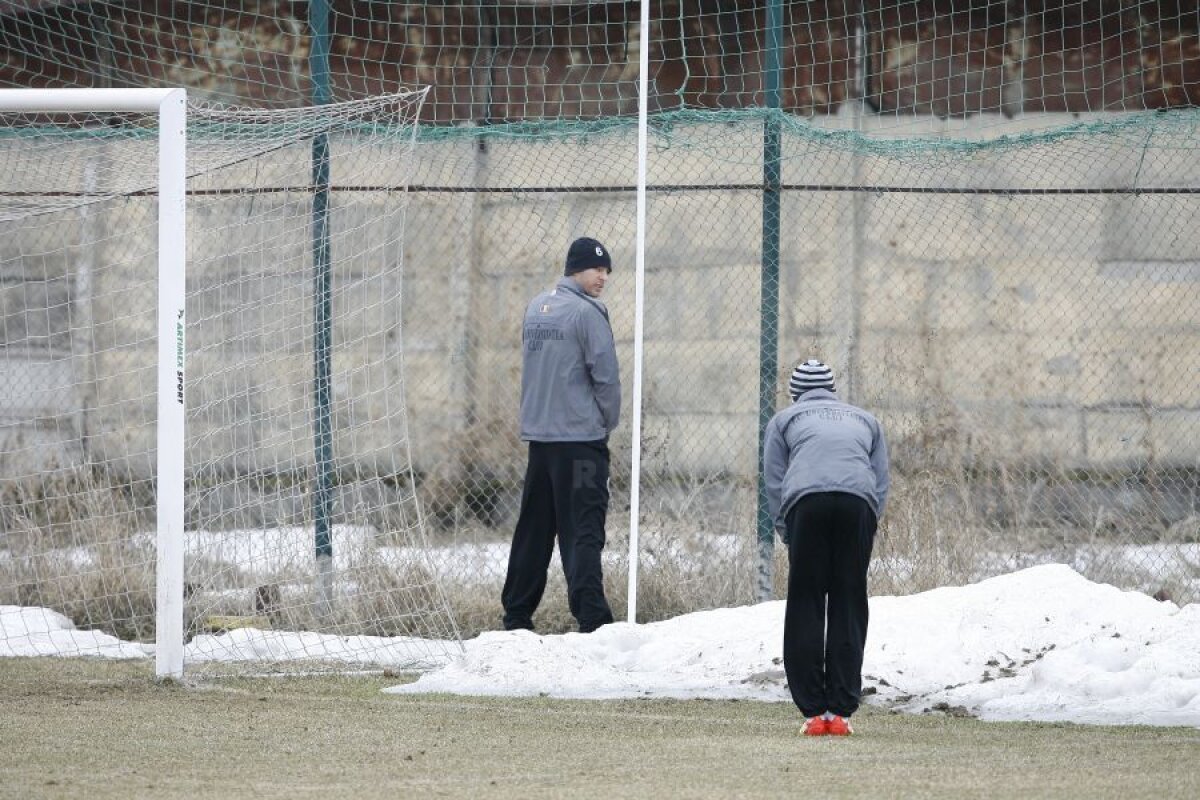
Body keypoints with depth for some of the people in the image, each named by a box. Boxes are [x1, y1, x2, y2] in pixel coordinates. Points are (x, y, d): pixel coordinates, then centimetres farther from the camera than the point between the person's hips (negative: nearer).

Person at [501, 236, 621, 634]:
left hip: (538, 435, 7)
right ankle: (592, 617, -17)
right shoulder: (587, 313, -11)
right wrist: (608, 421, 3)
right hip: (581, 437, -7)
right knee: (583, 529, -10)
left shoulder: (536, 308, 12)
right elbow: (606, 376, -12)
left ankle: (516, 614, 18)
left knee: (534, 527, 14)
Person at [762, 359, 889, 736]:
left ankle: (813, 711, -1)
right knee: (849, 608, 6)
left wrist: (787, 536, 20)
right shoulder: (865, 421, 34)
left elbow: (774, 482, 18)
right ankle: (841, 710, 2)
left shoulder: (785, 420, 29)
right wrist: (867, 531, 22)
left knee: (805, 609, 3)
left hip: (806, 501, -1)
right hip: (859, 502, 2)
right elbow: (882, 482, 23)